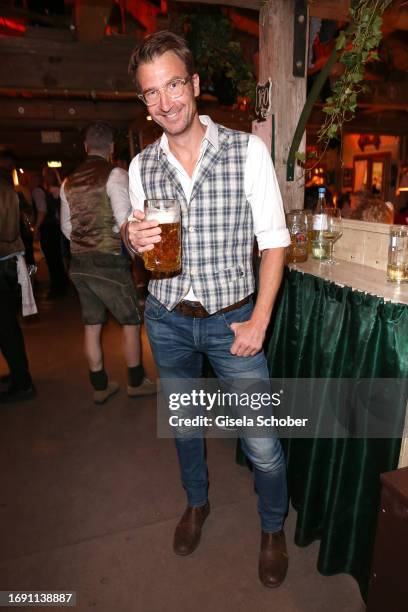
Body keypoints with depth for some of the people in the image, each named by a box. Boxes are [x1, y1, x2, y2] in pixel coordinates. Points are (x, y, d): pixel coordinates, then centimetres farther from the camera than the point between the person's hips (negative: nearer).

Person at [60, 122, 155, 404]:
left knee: (92, 325, 13)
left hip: (79, 263, 6)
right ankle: (136, 382, 23)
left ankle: (100, 386, 26)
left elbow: (66, 226, 14)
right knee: (131, 321, 10)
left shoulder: (69, 182, 9)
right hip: (109, 263, -6)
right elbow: (125, 220, -21)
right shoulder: (115, 175, -10)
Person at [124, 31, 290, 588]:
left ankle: (273, 527, 35)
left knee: (261, 442, 2)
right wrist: (133, 240, -15)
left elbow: (274, 242, -6)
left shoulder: (248, 151, -8)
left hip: (232, 319, -3)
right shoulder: (141, 166, 2)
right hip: (167, 319, 4)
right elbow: (142, 248, 10)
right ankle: (197, 501, 50)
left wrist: (260, 321, -12)